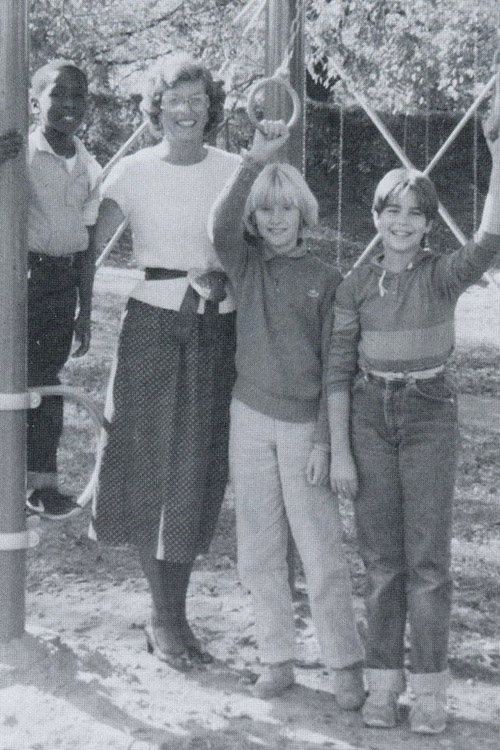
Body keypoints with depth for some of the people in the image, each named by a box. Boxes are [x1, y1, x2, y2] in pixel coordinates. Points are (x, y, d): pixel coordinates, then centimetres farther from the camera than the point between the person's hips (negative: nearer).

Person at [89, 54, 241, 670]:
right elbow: (89, 242, -4)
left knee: (196, 472, 5)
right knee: (146, 465, 0)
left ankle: (172, 615, 18)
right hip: (152, 326, -1)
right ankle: (164, 616, 14)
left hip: (216, 331, 1)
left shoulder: (235, 173, 3)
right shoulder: (133, 172, 0)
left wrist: (220, 279, -14)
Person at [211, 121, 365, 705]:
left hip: (305, 425, -3)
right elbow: (222, 225, -19)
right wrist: (256, 162, -29)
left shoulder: (326, 280, -1)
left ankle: (346, 667, 9)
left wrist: (324, 441, -8)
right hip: (251, 418, 3)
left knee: (321, 552, -2)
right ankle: (277, 661, 22)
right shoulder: (245, 265, 4)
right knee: (258, 553, 9)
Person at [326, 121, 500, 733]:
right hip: (369, 416, 2)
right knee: (380, 558, 8)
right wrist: (339, 452, -2)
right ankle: (383, 681, 18)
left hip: (430, 414, -2)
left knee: (427, 557, 0)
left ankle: (429, 687, 9)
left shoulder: (442, 276, -4)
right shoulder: (355, 286, 2)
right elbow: (338, 371, 2)